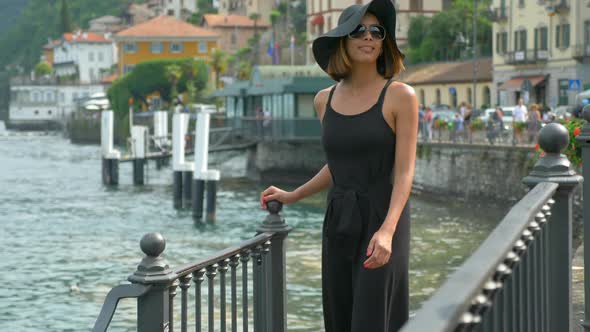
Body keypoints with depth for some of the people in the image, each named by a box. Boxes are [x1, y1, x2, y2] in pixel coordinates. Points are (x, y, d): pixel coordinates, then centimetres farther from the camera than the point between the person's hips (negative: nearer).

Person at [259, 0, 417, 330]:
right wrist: (291, 196, 25)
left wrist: (386, 231, -25)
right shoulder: (325, 100, 8)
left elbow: (405, 172, -12)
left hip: (382, 221, -5)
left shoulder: (400, 96, -7)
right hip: (338, 225, 5)